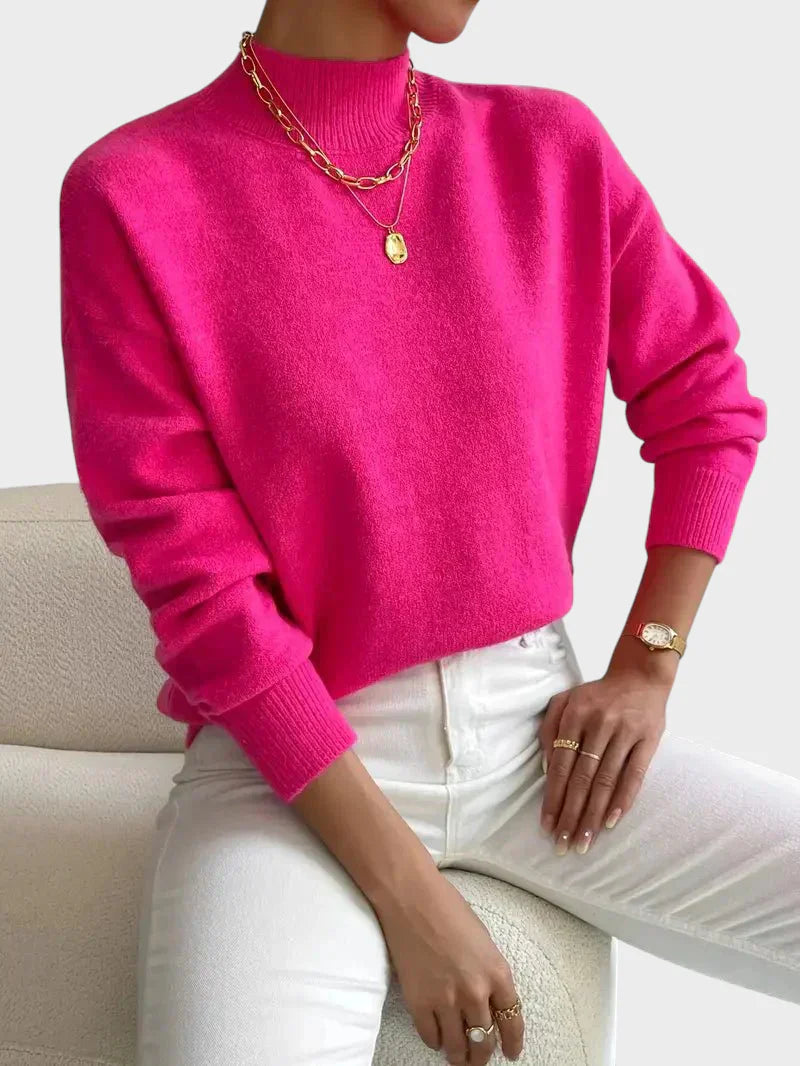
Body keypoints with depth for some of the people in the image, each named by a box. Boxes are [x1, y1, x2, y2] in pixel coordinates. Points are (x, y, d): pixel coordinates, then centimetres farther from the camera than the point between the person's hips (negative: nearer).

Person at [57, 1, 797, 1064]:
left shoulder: (553, 150, 2)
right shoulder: (131, 197, -9)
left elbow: (709, 401, 12)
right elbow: (199, 581, -12)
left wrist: (644, 672, 2)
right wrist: (405, 891, -14)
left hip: (543, 732, 4)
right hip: (289, 759, -3)